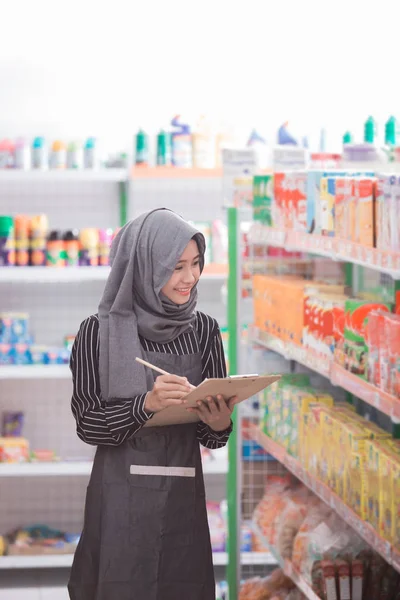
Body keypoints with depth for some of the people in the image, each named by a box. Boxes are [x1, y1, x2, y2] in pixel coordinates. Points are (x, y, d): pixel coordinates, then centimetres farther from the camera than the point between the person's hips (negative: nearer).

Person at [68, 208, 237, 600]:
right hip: (120, 497, -3)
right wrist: (145, 404, -23)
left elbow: (211, 433, 6)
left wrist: (219, 426, -16)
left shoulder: (203, 330, 3)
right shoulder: (100, 332, -6)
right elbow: (86, 423, -8)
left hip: (183, 494, 3)